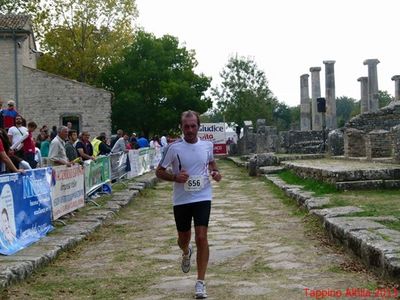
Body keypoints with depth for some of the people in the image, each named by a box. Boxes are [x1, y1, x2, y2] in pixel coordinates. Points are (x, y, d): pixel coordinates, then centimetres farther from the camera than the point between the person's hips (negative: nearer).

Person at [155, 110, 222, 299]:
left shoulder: (207, 145, 0)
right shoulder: (174, 148, -9)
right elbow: (159, 171, -2)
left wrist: (215, 172, -1)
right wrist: (175, 177, -20)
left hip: (202, 198, 0)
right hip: (181, 200, 0)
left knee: (201, 237, -11)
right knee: (183, 238, 13)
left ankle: (200, 283, -2)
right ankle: (186, 253, 53)